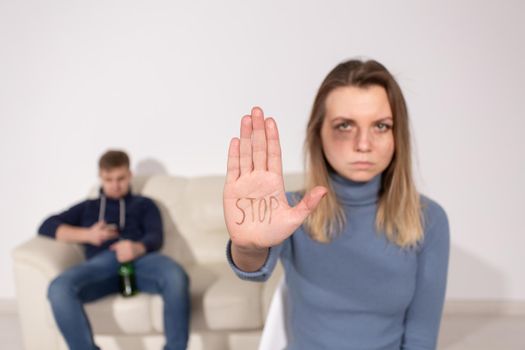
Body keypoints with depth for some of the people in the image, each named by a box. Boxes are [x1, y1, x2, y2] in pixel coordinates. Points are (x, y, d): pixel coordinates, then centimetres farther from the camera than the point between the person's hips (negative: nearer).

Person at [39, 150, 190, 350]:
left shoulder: (143, 204, 29)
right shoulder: (88, 207, 34)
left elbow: (155, 235, 10)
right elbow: (46, 227, 22)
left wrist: (138, 248, -16)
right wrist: (87, 234, 4)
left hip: (140, 258, -1)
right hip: (103, 261, 1)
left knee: (176, 277, -37)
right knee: (58, 289, -33)